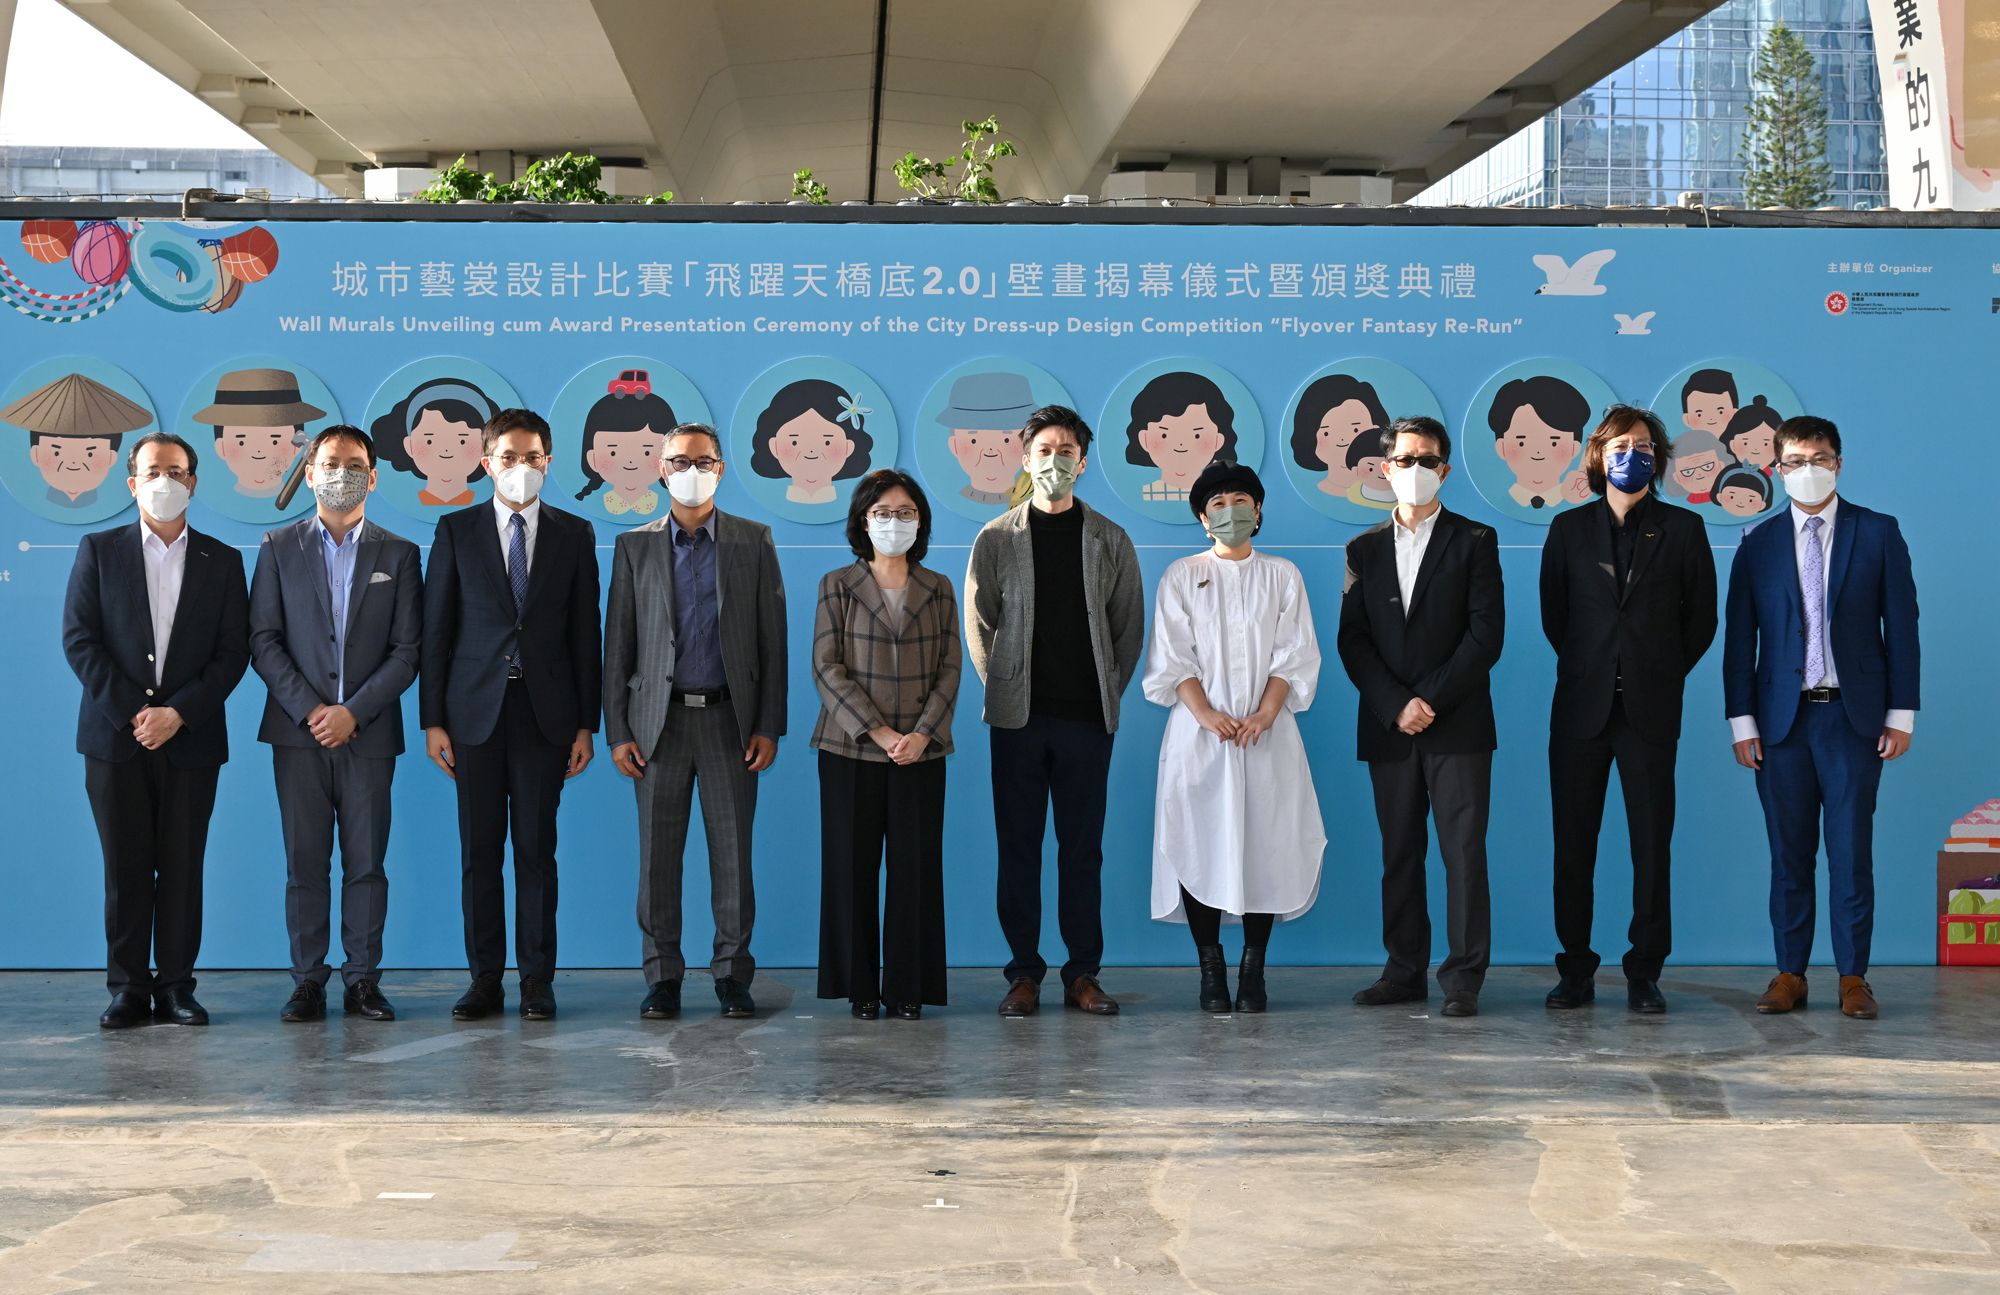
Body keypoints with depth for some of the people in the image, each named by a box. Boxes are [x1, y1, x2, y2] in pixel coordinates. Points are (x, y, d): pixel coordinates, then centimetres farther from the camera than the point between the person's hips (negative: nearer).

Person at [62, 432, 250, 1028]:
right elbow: (79, 640, 0)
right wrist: (131, 712, -10)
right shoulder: (98, 551, 7)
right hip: (115, 734, 0)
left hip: (190, 738, 0)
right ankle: (128, 989, 8)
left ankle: (176, 986, 9)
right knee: (125, 868, 2)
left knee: (182, 868, 2)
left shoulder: (222, 562, 8)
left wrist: (178, 713, -10)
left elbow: (233, 652, 2)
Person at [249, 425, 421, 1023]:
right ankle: (308, 983, 7)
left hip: (368, 733, 0)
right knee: (304, 863, 2)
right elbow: (263, 641, 2)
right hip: (299, 731, 0)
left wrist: (354, 712, -10)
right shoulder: (279, 547, 8)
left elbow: (407, 651, 1)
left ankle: (363, 980, 9)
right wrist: (308, 708, -10)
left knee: (366, 863, 2)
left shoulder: (398, 554, 7)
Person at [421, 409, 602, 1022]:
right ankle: (485, 978, 10)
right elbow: (435, 630, 4)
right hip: (475, 711, 0)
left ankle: (537, 979, 8)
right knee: (479, 850, 3)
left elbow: (585, 633, 6)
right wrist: (432, 720, -2)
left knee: (537, 849, 2)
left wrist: (586, 723, 1)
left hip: (545, 712, 0)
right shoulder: (457, 530, 5)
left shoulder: (574, 534, 7)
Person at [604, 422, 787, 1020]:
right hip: (660, 719, 1)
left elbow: (772, 638, 4)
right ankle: (663, 979, 10)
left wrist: (769, 725, -3)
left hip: (729, 718, 0)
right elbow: (618, 644, 6)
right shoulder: (635, 546, 8)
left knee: (733, 853, 1)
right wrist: (616, 731, -1)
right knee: (658, 854, 2)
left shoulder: (753, 541, 6)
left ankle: (733, 976, 10)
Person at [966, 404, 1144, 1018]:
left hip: (1087, 717, 0)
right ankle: (1024, 973, 8)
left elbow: (1130, 626, 11)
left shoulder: (1110, 541, 7)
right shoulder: (997, 539, 5)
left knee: (1082, 846, 3)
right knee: (1018, 845, 2)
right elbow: (977, 625, 10)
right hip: (1018, 716, 0)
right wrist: (1002, 689, 5)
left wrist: (1110, 690, 6)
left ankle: (1083, 974, 10)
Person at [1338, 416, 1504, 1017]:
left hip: (1458, 725, -3)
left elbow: (1486, 634, -5)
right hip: (1387, 726, 3)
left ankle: (1463, 978, -3)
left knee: (1464, 849, -5)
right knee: (1399, 851, 6)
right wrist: (1396, 705, -8)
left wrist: (1430, 699, -12)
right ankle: (1405, 971, 13)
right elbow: (1352, 639, 5)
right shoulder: (1365, 549, 12)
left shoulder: (1474, 541, 4)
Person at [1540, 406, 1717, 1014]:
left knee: (1652, 845, -1)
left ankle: (1644, 974, 6)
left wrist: (1663, 672, 7)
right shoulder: (1569, 528, 9)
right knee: (1574, 845, 2)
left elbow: (1701, 619, 9)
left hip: (1650, 711, -1)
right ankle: (1576, 971, 10)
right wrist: (1590, 668, 11)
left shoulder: (1682, 529, 6)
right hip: (1582, 707, 1)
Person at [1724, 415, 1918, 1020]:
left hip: (1854, 716, -1)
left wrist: (1901, 713, -2)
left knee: (1852, 851, 0)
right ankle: (1790, 975, 11)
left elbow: (1901, 625, 3)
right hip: (1783, 719, 1)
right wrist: (1741, 721, 0)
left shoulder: (1878, 533, 4)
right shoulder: (1759, 544, 7)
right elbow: (1739, 639, 6)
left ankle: (1853, 978, 8)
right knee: (1789, 853, 4)